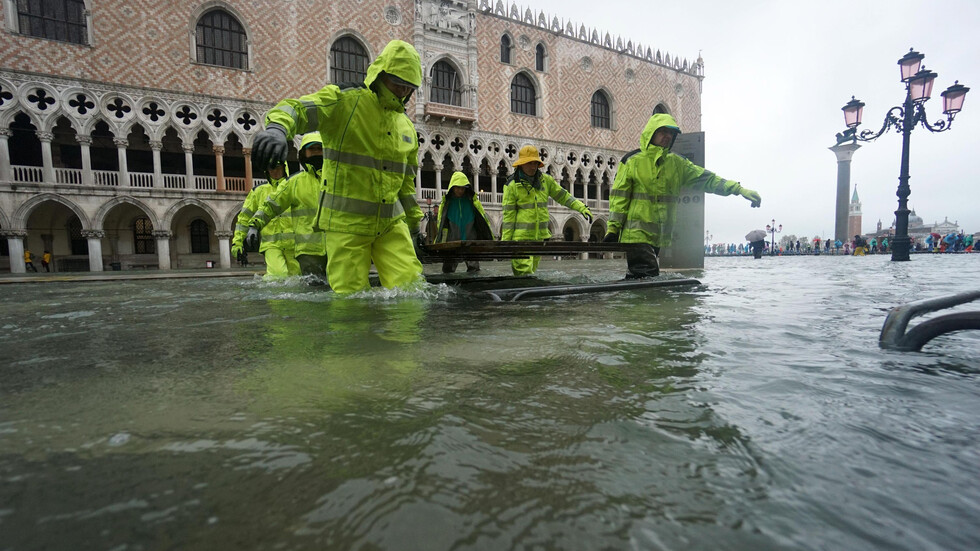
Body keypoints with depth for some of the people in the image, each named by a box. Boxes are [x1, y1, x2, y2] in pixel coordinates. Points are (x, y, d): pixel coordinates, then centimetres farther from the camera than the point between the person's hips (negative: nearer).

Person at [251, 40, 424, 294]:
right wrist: (276, 127, -41)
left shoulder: (406, 125, 16)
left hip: (391, 223, 5)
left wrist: (414, 223, 21)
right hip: (346, 220, -5)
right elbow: (297, 108, -18)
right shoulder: (344, 101, -3)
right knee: (350, 298, -1)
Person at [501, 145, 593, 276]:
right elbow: (508, 215, -6)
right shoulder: (512, 185, -5)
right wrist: (505, 240, -8)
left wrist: (582, 207, 3)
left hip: (540, 236, 5)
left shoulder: (546, 180, 8)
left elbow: (563, 196, 15)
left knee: (532, 270, 13)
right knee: (524, 271, -14)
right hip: (521, 237, -5)